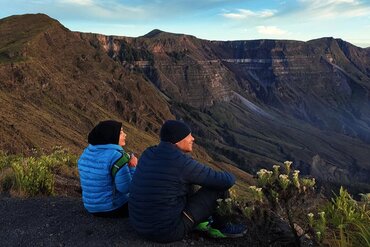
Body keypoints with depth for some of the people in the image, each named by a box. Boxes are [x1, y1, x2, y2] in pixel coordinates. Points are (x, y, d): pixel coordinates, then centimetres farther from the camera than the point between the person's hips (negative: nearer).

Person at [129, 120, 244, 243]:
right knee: (218, 185, -2)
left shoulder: (147, 154, 1)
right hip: (168, 231, -7)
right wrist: (228, 176, 12)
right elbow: (227, 180, -13)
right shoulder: (182, 162, -20)